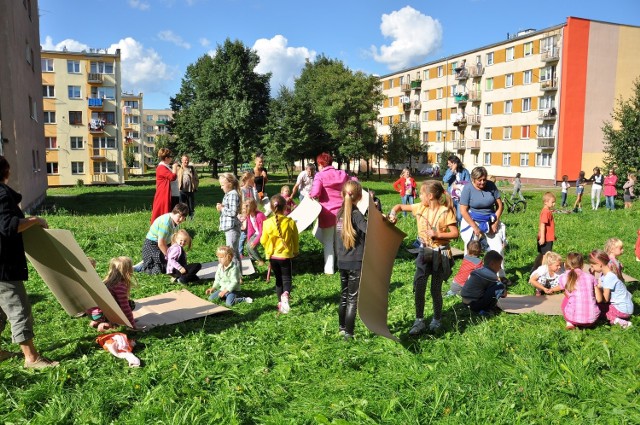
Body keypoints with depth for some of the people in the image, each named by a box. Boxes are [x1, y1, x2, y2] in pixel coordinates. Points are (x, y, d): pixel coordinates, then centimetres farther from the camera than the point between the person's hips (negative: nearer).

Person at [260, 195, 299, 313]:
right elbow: (295, 239, 0)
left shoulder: (267, 223, -12)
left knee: (278, 278, 18)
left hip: (272, 256, 2)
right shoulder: (290, 222, -11)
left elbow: (263, 241, -4)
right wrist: (295, 251, 18)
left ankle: (280, 302, 21)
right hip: (286, 255, -1)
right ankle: (286, 294, -23)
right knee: (286, 278, 8)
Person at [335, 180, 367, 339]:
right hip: (356, 263, -6)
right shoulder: (356, 214, -15)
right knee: (352, 299, 2)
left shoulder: (340, 213, 5)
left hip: (342, 262, 6)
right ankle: (348, 334, 6)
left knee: (344, 296, 18)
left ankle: (342, 328, 29)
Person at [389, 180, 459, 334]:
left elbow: (455, 233, -14)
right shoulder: (420, 207, 0)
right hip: (424, 252, 4)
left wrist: (437, 234, -23)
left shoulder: (445, 211, -13)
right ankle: (419, 321, 11)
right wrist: (393, 213, -10)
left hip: (440, 254, -4)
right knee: (418, 288, -1)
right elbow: (400, 206, 9)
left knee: (436, 290, 6)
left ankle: (437, 320, 27)